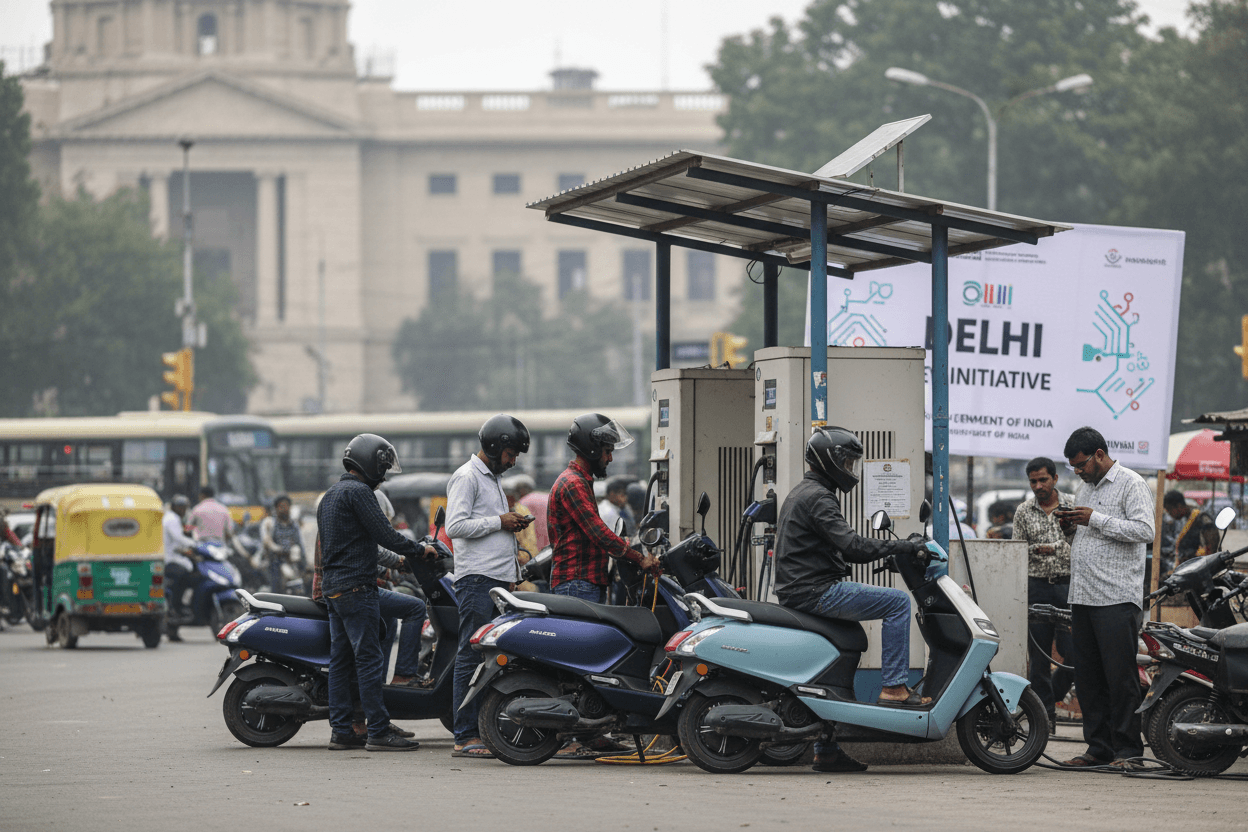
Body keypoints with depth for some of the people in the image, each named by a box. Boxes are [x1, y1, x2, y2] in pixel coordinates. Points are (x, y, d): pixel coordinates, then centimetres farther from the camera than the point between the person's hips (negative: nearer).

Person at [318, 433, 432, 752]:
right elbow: (383, 532, -16)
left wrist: (381, 564, 30)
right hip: (356, 587, -10)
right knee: (369, 660, -10)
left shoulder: (330, 495, 20)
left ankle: (341, 731, 10)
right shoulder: (358, 492, -11)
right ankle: (379, 732, -12)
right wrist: (419, 550, -4)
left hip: (332, 585, 10)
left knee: (340, 660, 10)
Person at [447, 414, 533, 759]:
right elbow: (456, 526, -17)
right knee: (472, 657, -10)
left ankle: (485, 732, 9)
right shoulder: (467, 477, -6)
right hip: (477, 579, -10)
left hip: (499, 582, 10)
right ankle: (465, 737, -10)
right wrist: (498, 521, -13)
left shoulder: (492, 479, 24)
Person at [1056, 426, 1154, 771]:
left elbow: (1143, 530, -15)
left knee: (1120, 676, -8)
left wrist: (1095, 519, -17)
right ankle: (1099, 747, 13)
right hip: (1083, 597, 8)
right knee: (1087, 678, 7)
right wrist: (1069, 525, 8)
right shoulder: (1084, 488, 22)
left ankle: (1127, 750, -5)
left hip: (1117, 597, -8)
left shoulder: (1132, 484, -3)